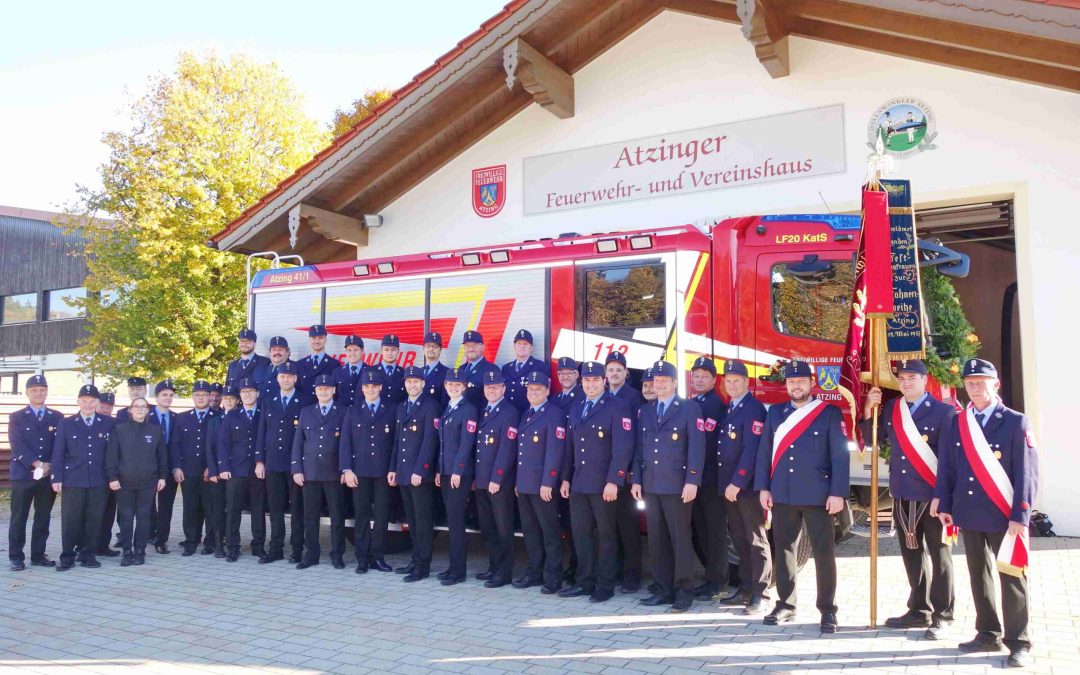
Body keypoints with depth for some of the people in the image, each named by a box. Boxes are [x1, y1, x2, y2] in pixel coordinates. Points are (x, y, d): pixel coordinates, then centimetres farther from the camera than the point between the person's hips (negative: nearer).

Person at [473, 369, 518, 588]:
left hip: (499, 481, -8)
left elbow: (507, 449, -16)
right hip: (481, 480, 8)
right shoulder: (483, 412, 14)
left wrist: (496, 479, -18)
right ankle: (494, 566, 26)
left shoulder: (509, 413, -11)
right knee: (487, 527, 15)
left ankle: (504, 572, 9)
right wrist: (476, 476, 12)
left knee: (503, 528, 1)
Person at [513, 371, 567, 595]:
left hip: (542, 485, -8)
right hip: (524, 484, 8)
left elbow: (555, 451, -15)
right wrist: (517, 481, 16)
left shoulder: (554, 414, -9)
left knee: (550, 533, 0)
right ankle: (535, 572, 25)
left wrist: (547, 483, -19)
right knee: (530, 531, 14)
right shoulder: (526, 414, 16)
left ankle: (553, 578, 7)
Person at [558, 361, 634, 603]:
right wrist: (566, 478, 11)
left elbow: (623, 447, -15)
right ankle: (585, 582, 23)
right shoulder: (575, 409, 13)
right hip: (578, 483, 6)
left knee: (606, 535, 5)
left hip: (604, 485, -6)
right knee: (580, 534, 12)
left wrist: (613, 481, -19)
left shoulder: (617, 407, -9)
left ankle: (605, 586, 14)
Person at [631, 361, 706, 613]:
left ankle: (684, 591, 10)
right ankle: (663, 589, 18)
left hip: (677, 486, -5)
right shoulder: (646, 411, 14)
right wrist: (636, 480, 8)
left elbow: (696, 447, -9)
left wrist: (692, 481, -16)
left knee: (680, 539, 0)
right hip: (650, 486, 5)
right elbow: (639, 448, 14)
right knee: (656, 540, 9)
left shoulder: (690, 408, -3)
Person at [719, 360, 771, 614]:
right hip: (729, 484, 8)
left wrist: (737, 483, -20)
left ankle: (759, 594, 5)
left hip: (747, 485, -8)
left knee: (756, 539, 0)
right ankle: (745, 589, 22)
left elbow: (751, 450, -19)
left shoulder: (754, 409, -12)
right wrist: (727, 483, 10)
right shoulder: (726, 408, 14)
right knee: (739, 539, 14)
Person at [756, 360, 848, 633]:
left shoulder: (830, 413, -1)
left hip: (816, 495, -3)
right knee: (784, 549, 10)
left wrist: (837, 493, -12)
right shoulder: (775, 413, 9)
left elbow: (840, 456, -5)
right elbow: (765, 452, 9)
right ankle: (785, 604, 22)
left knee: (824, 552, 1)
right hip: (782, 495, 4)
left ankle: (828, 610, 12)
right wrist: (763, 488, 3)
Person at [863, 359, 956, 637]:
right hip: (902, 494, 5)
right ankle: (919, 610, 25)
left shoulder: (944, 411, -7)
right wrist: (869, 411, -2)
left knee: (939, 555, 6)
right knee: (912, 554, 13)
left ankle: (942, 616, 15)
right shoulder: (890, 408, 7)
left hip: (932, 495, -5)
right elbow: (871, 439, 12)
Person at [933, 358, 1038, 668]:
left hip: (1004, 516, -4)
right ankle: (989, 634, 23)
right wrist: (944, 504, 4)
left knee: (1011, 578, 2)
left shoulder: (1016, 422, -4)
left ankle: (1019, 643, 12)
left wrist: (1020, 516, -11)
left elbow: (1027, 472, -7)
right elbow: (946, 468, 9)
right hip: (969, 514, 4)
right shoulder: (957, 423, 7)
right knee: (979, 575, 12)